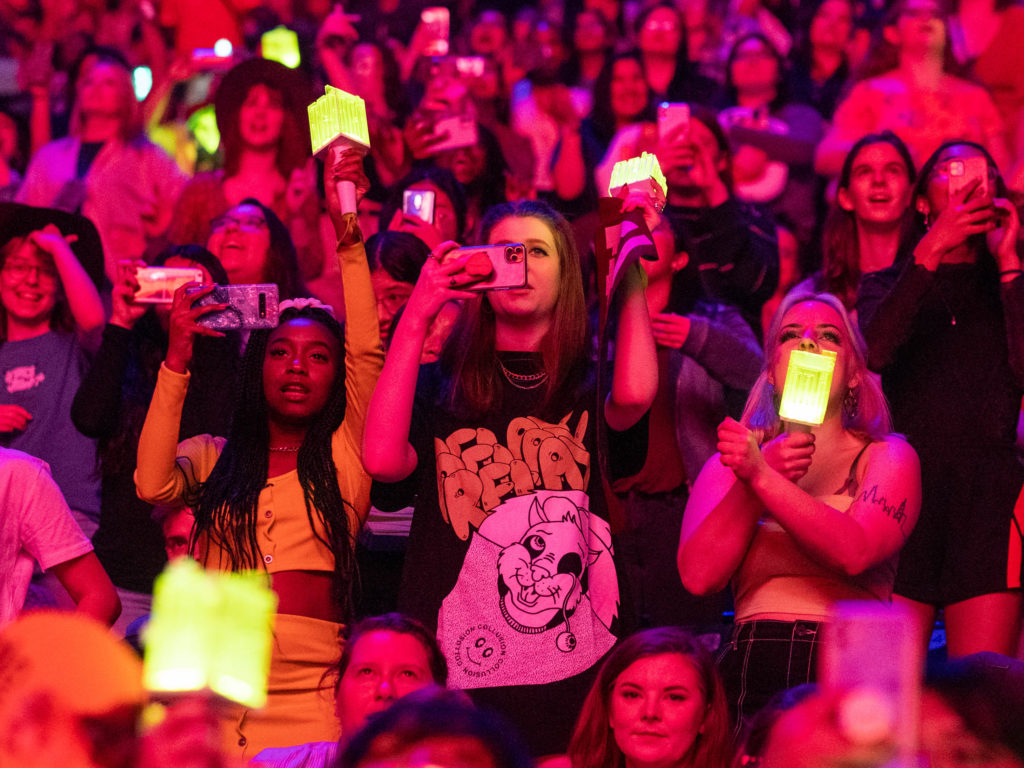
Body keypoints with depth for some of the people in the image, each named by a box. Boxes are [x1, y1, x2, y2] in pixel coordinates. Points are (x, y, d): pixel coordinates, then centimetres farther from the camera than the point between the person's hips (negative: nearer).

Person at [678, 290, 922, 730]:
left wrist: (761, 478, -16)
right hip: (753, 667, 2)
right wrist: (760, 477, -6)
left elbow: (854, 553, -9)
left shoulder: (888, 457, 12)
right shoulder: (731, 461, 18)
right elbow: (698, 575, 1)